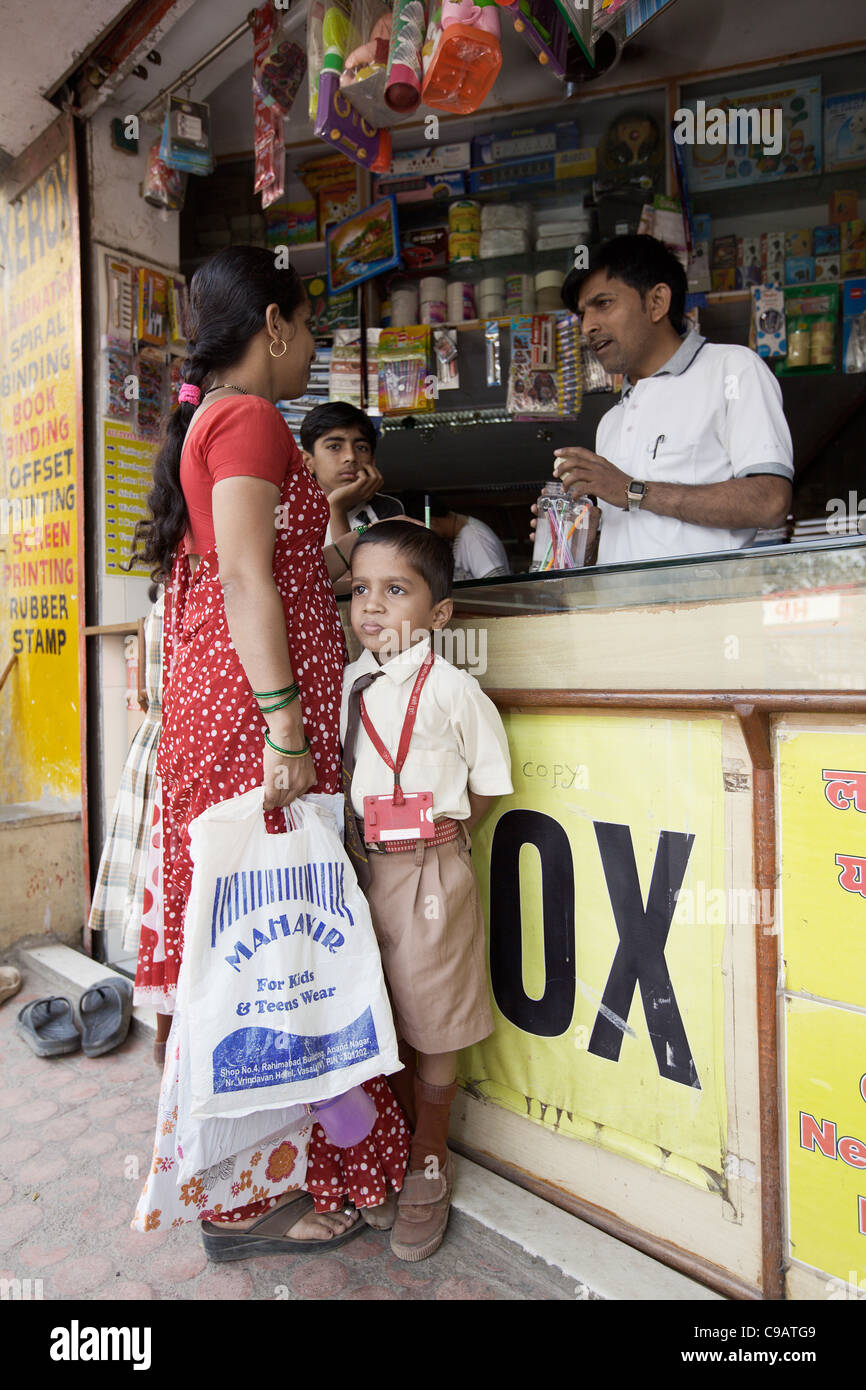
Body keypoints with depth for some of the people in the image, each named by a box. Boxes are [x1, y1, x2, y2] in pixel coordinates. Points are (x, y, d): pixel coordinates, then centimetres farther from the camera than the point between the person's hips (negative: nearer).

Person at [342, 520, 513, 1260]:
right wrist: (366, 831, 3)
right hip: (362, 865, 5)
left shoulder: (452, 688, -11)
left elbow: (489, 782, -3)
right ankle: (397, 1144, 43)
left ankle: (430, 1167, 34)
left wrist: (436, 831, -4)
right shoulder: (348, 683, 4)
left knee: (430, 1030, 11)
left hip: (429, 873, -5)